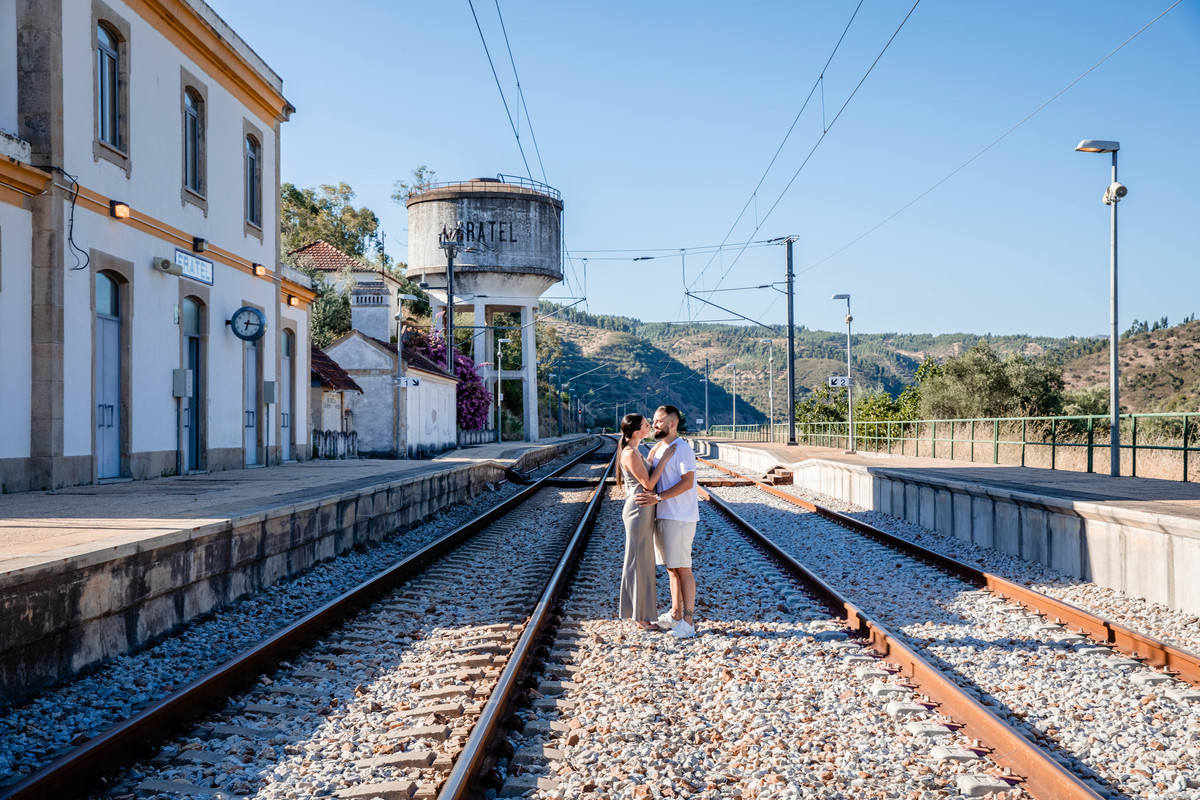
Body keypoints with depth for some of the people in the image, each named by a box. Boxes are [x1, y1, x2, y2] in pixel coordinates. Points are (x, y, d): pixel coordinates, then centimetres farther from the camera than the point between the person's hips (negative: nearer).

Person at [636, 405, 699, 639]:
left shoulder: (682, 449, -12)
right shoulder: (657, 449, 16)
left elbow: (687, 482, -21)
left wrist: (658, 497, -24)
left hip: (679, 517, -9)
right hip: (662, 515, 9)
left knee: (682, 568, -5)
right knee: (671, 568, 13)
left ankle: (688, 620, -1)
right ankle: (675, 615, 20)